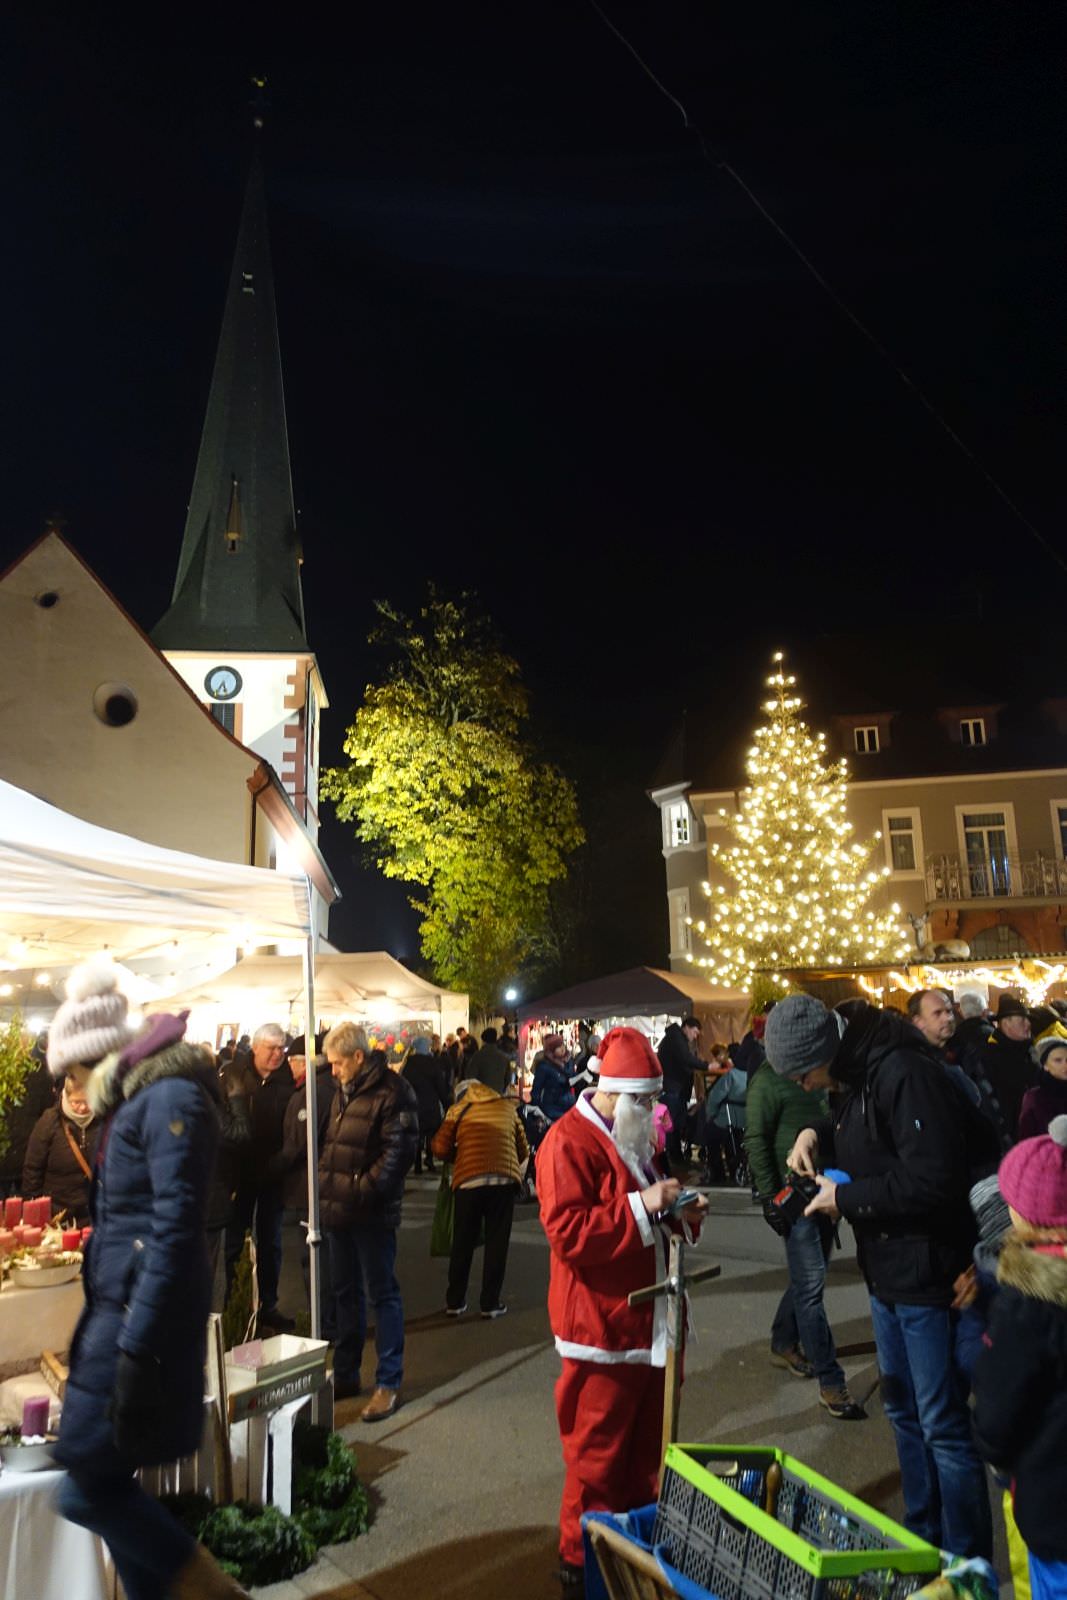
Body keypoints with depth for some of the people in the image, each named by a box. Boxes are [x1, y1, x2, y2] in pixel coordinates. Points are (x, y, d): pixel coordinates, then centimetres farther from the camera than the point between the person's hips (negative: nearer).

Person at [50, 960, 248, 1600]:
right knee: (104, 1483, 14)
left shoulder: (170, 1099, -17)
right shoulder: (132, 1103, 13)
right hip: (116, 1306, 9)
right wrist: (100, 1330, 19)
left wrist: (135, 1348, -21)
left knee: (88, 1488, -3)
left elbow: (175, 1233, -21)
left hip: (145, 1315, -9)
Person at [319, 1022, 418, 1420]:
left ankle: (388, 1383, 14)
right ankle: (345, 1374, 32)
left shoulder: (392, 1091, -15)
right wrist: (325, 1182, 8)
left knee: (382, 1294, 3)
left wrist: (363, 1189, -20)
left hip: (372, 1213, -8)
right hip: (339, 1210, 8)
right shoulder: (343, 1091, 12)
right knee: (345, 1292, 18)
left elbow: (399, 1150, -20)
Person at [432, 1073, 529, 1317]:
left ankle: (455, 1301, 21)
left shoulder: (458, 1109, 10)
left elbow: (441, 1148, 2)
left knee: (463, 1244, 13)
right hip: (504, 1180, 0)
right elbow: (523, 1150, 16)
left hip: (468, 1181, 0)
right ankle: (491, 1303, 13)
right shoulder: (507, 1107, 15)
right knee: (497, 1243, 10)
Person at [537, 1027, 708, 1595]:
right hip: (603, 1328, -9)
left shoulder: (635, 1138, 14)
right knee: (597, 1451, 4)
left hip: (650, 1320, 9)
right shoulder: (568, 1142, -17)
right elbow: (567, 1232, -25)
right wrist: (642, 1206, -26)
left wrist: (681, 1215, 5)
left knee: (645, 1446, 19)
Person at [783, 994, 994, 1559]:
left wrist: (845, 1197, -19)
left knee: (943, 1425, 3)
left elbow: (932, 1180, -29)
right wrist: (816, 1134, 0)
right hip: (886, 1274, 10)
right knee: (905, 1411, 23)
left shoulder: (904, 1076, -26)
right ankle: (922, 1540, 40)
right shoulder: (859, 1077, 4)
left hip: (926, 1275, -10)